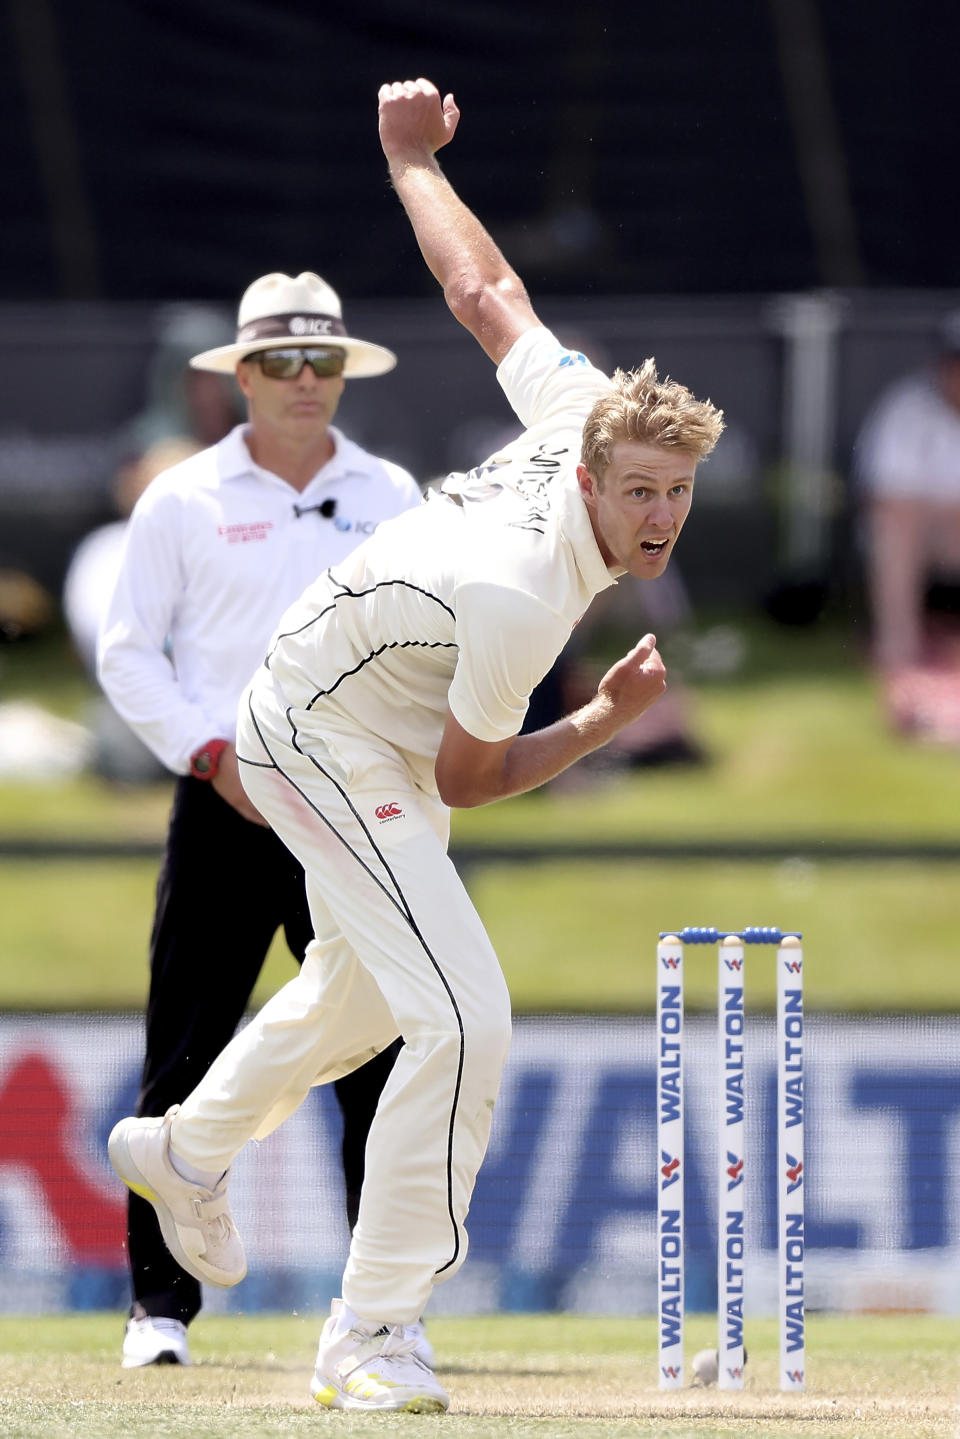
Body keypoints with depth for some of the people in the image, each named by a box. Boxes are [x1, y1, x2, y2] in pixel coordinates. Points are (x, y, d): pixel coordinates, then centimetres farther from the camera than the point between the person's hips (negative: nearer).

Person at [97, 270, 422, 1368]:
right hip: (225, 803, -2)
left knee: (382, 1059, -3)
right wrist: (211, 751, -8)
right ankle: (160, 1303, 3)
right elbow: (128, 652, 4)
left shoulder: (391, 496, 12)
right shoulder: (183, 499, 5)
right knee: (189, 1060, -4)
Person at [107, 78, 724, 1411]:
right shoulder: (519, 601, -38)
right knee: (465, 1019, -21)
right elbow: (467, 779, -22)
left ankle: (188, 1149, 55)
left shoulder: (586, 408, -19)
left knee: (363, 990, 30)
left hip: (367, 722, 10)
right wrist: (609, 720, -18)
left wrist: (414, 159, 11)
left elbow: (483, 291, -4)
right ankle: (368, 1334, -14)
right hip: (326, 741, -10)